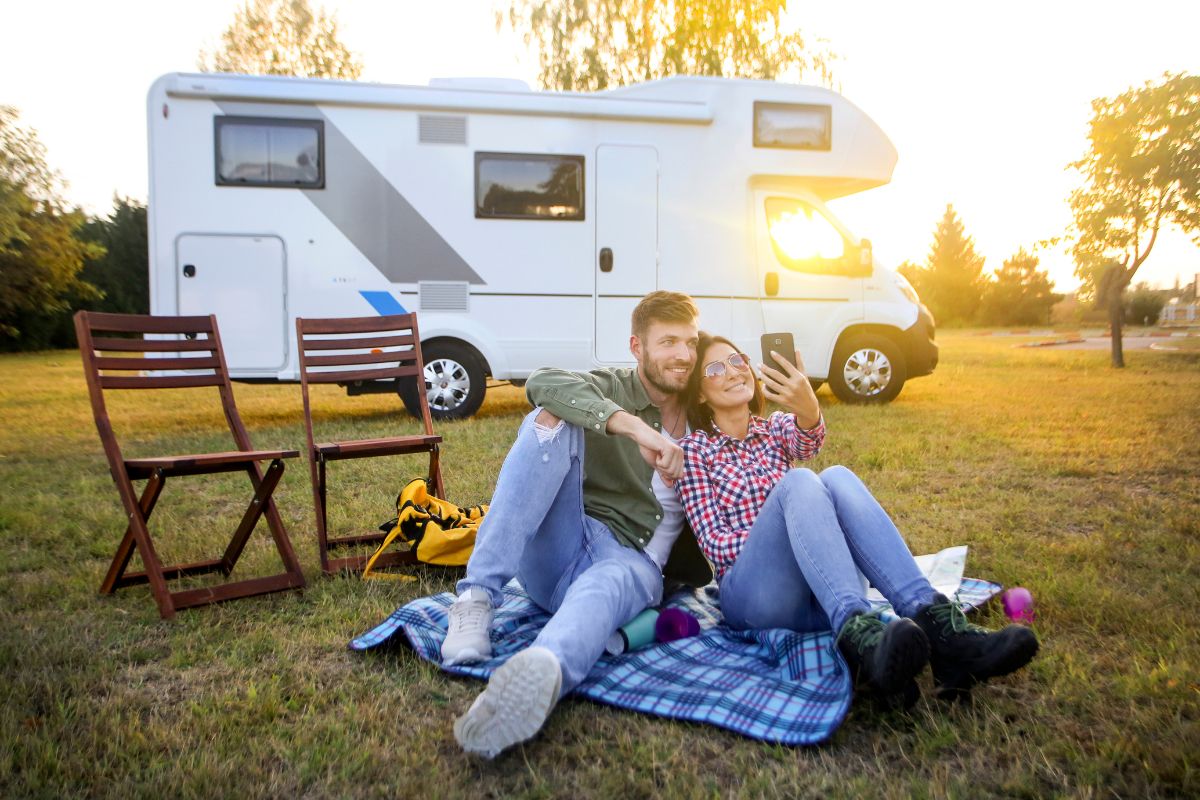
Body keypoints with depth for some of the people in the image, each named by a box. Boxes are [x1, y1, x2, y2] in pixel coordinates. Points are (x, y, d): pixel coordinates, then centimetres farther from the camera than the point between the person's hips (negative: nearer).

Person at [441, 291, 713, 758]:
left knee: (607, 587, -38)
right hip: (562, 548, 0)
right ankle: (476, 601, -32)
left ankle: (543, 669, -73)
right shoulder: (610, 389, 6)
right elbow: (542, 383, -18)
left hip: (632, 561, 1)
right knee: (551, 418, -24)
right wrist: (636, 427, -30)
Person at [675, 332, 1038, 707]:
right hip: (755, 593, -3)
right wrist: (787, 525, -15)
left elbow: (809, 441, -8)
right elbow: (714, 543, -2)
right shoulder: (694, 448, 9)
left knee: (836, 477, -25)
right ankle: (859, 634, -51)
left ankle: (934, 623, -41)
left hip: (819, 594, 3)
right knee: (797, 482, -29)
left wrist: (808, 408, -32)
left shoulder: (777, 427, 19)